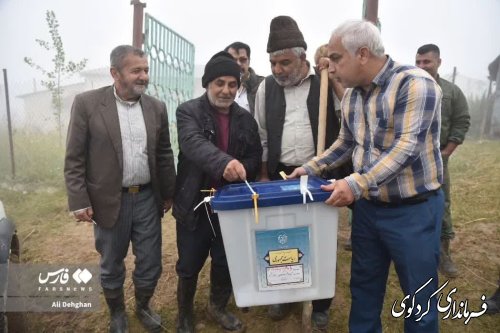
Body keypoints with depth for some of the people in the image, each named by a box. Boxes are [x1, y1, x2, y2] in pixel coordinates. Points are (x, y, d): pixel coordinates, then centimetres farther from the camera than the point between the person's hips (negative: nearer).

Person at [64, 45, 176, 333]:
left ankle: (143, 307, 39)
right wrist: (79, 201, -10)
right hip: (109, 201, -2)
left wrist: (169, 193, 10)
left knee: (151, 264, 12)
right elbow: (74, 159, -6)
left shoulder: (157, 107, 2)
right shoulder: (87, 103, -8)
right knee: (111, 266, 15)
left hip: (147, 199, 3)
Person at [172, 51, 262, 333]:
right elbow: (195, 143, -28)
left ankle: (218, 307, 42)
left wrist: (242, 170, -16)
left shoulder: (246, 118, 6)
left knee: (226, 263, 16)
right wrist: (224, 162, -46)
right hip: (195, 204, -3)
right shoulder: (188, 111, -8)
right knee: (190, 265, 12)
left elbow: (256, 158, 7)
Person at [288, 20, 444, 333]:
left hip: (413, 209, -6)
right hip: (367, 206, 7)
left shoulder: (415, 83, -18)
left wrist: (357, 184, -32)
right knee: (364, 285, 20)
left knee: (419, 296, 12)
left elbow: (407, 147, -26)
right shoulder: (351, 95, 5)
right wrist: (311, 167, 6)